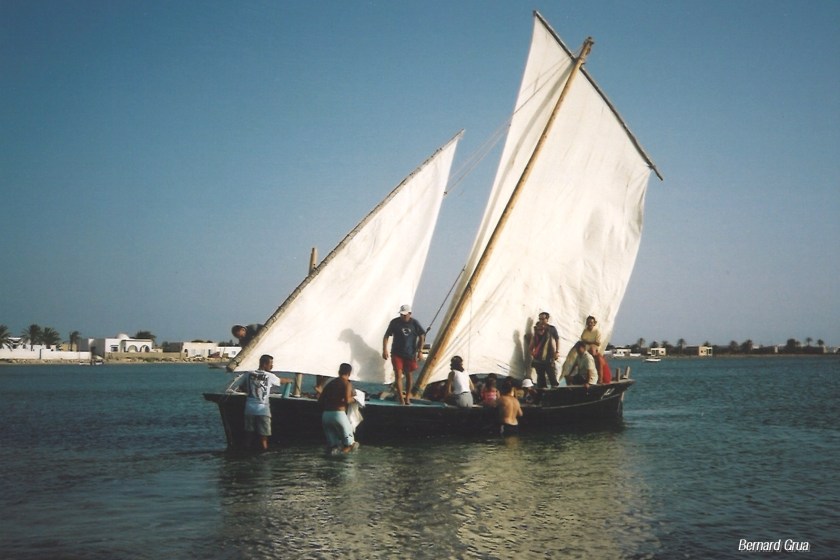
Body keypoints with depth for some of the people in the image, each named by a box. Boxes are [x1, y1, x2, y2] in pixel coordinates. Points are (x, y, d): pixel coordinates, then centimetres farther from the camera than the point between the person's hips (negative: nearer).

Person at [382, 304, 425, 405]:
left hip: (410, 354, 1)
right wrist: (384, 350, -9)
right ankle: (401, 399, -10)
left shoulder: (414, 323, -6)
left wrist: (420, 351, -5)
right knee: (398, 375, -9)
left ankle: (407, 398, 25)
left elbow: (421, 337, 1)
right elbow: (386, 336, -2)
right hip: (397, 354, -1)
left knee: (408, 375, 11)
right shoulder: (395, 322, -6)